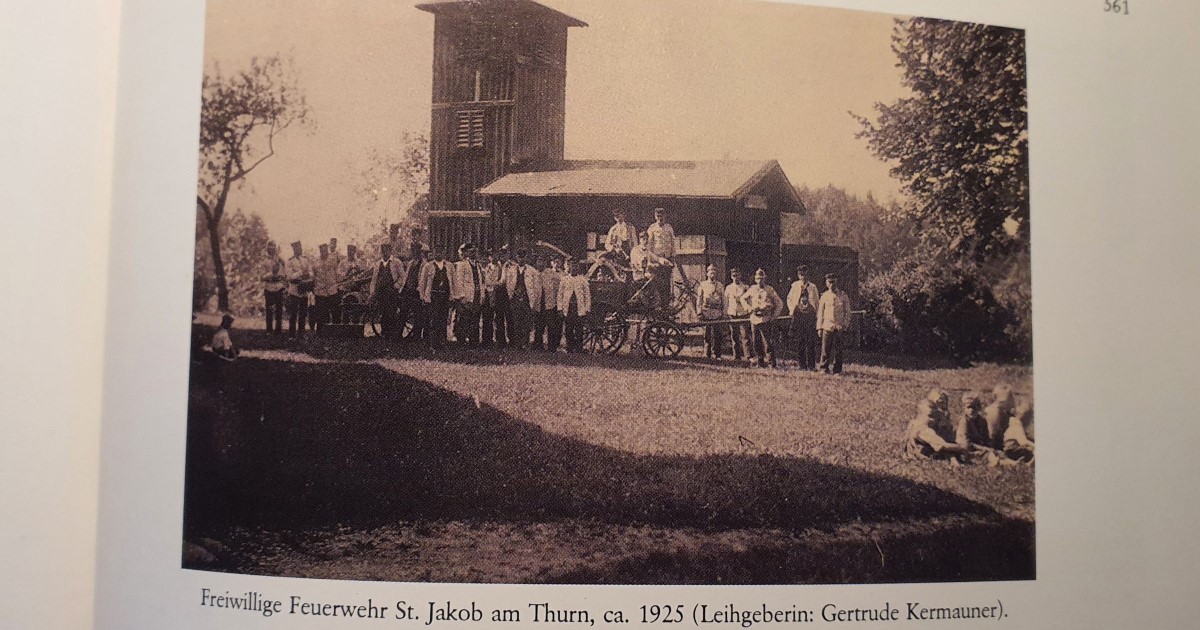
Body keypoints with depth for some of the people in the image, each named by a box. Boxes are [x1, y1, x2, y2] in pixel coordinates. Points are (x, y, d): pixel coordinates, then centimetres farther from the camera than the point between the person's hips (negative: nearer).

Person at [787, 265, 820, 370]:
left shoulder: (812, 287, 8)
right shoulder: (795, 286, 8)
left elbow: (817, 301, 14)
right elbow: (789, 299, 17)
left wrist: (815, 312, 5)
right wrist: (792, 310, 6)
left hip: (810, 315, -1)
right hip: (798, 315, 1)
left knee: (811, 342, -5)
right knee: (799, 341, 0)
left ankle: (811, 365, 1)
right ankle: (802, 364, 6)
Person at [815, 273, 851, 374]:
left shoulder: (843, 295, 6)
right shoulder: (824, 296, 8)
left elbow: (847, 312, 7)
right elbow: (820, 312, 10)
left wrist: (845, 326, -1)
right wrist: (819, 327, 4)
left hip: (839, 327, 0)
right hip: (827, 326, 0)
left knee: (837, 350, 1)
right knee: (825, 349, -4)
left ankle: (836, 369, 8)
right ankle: (823, 368, 6)